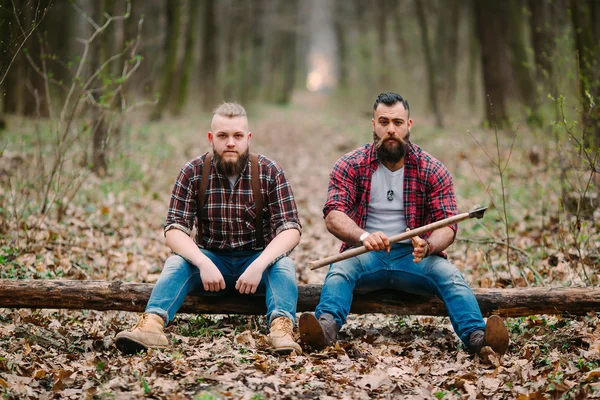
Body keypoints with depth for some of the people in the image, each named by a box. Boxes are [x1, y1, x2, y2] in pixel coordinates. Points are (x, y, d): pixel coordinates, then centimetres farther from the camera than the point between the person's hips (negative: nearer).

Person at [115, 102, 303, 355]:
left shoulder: (270, 172, -7)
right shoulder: (193, 172, -5)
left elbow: (290, 229, -14)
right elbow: (174, 229, -12)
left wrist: (258, 266, -31)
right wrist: (203, 263, -31)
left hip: (257, 260, 0)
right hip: (210, 260, 1)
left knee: (284, 264, -32)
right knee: (176, 262, -29)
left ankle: (281, 328, -53)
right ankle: (151, 325, -51)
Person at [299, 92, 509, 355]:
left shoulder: (432, 170, 2)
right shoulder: (350, 165, 1)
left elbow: (447, 225, -5)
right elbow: (333, 216, -12)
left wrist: (428, 246, -30)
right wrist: (364, 236, -35)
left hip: (413, 255, 0)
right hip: (365, 254, 0)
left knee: (450, 274, -29)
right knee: (339, 270, -32)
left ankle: (476, 335, -49)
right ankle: (327, 326, -56)